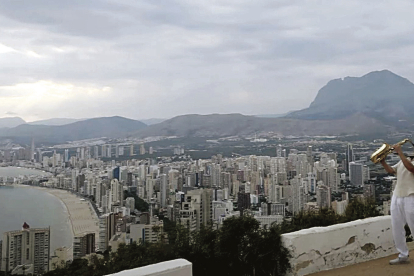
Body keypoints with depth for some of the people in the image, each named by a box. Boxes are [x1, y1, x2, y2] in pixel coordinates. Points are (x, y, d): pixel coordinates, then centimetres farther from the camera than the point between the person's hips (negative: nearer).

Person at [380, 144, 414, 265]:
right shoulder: (404, 160, 16)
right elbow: (391, 170, 13)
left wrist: (400, 152, -23)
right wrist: (382, 161, -2)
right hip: (397, 197, 7)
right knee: (396, 228, 10)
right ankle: (403, 256, 19)